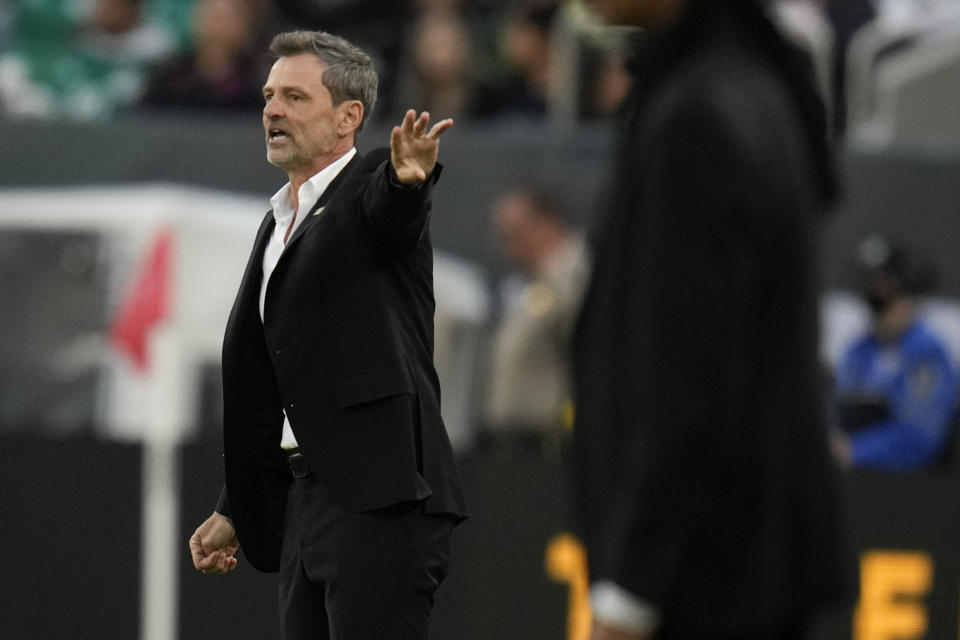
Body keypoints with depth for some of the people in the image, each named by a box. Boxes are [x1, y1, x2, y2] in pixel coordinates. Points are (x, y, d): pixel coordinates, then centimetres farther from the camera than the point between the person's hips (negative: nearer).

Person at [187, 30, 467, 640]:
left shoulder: (372, 188, -4)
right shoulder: (280, 222, 20)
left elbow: (389, 207, -31)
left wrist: (409, 176, -54)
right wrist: (235, 510, 25)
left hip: (380, 496, -9)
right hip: (307, 496, 9)